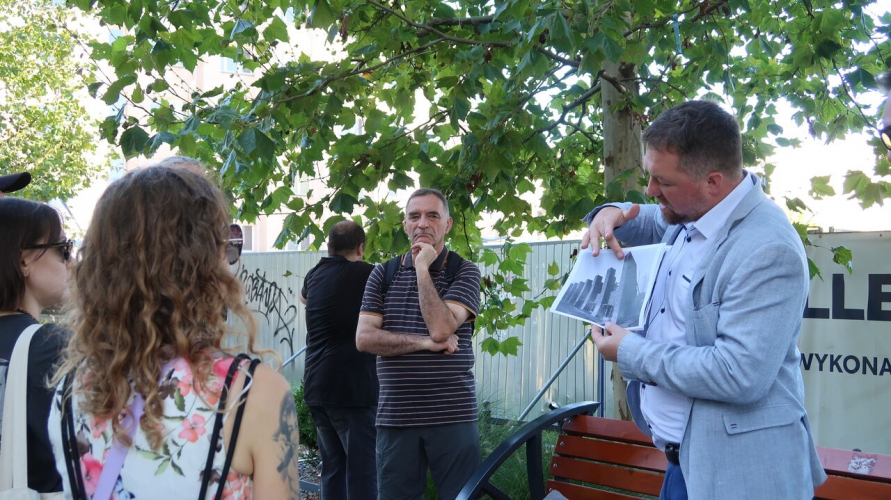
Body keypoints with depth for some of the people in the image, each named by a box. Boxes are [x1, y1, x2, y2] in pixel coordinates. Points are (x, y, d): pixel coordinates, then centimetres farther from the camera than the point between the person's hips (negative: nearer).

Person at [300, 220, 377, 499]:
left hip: (315, 385, 7)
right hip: (352, 385, -7)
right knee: (362, 468, -5)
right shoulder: (365, 275, -8)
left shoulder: (315, 275, 12)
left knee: (332, 466, 14)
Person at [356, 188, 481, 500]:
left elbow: (441, 329, -15)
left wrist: (423, 268, -10)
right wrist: (425, 343, -11)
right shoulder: (383, 275, 8)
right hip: (395, 417, 2)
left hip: (452, 416, -2)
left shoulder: (464, 272, 1)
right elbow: (364, 338, -3)